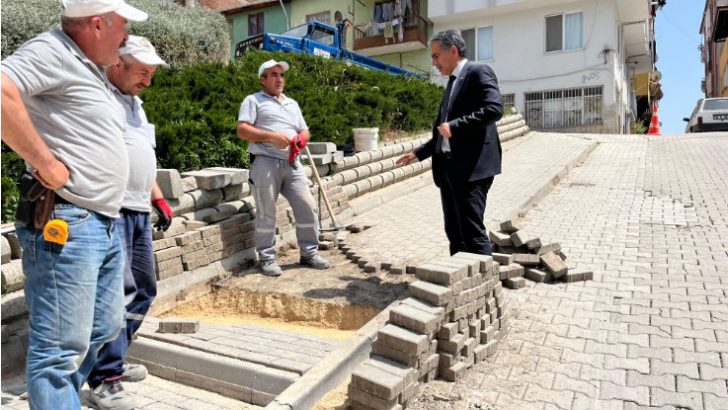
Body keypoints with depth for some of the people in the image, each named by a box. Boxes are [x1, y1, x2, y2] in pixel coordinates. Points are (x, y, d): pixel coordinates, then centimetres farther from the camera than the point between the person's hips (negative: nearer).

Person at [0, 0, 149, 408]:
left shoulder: (94, 68, 19)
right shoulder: (53, 51, -9)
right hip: (66, 225, -10)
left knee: (105, 328, 20)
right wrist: (46, 163, -21)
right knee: (60, 349, -2)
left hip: (107, 224, 10)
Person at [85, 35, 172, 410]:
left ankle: (113, 360, 27)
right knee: (118, 291, -11)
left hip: (139, 212, 9)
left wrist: (159, 199, 23)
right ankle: (104, 380, -1)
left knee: (144, 290, 13)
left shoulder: (135, 103, 23)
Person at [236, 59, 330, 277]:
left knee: (307, 207, 1)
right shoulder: (253, 100, 6)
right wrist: (271, 136, -15)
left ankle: (309, 253, 14)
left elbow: (304, 130, 26)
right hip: (266, 163, -5)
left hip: (292, 163, 5)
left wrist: (302, 138, 1)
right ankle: (267, 258, 10)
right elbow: (242, 130, -6)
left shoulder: (292, 104, 25)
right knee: (267, 213, -2)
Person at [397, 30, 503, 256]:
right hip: (448, 168, 9)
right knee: (454, 232, 11)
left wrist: (455, 125, -20)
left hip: (472, 167, -9)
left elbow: (494, 109, -19)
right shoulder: (452, 83, 23)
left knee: (472, 231, -11)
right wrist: (418, 153, 24)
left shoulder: (479, 73, -3)